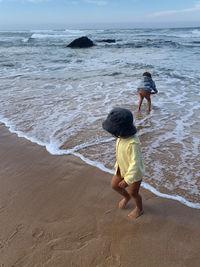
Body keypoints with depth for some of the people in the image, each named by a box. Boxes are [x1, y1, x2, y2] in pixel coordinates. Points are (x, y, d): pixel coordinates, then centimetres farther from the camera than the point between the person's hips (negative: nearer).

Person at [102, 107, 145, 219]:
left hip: (135, 172, -7)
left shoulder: (133, 144, -39)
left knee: (133, 193, 16)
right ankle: (126, 197, 48)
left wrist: (127, 180, -29)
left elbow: (135, 163, -33)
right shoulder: (123, 136, -14)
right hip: (123, 168, 7)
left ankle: (139, 209, 46)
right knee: (114, 185, 18)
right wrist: (118, 165, 16)